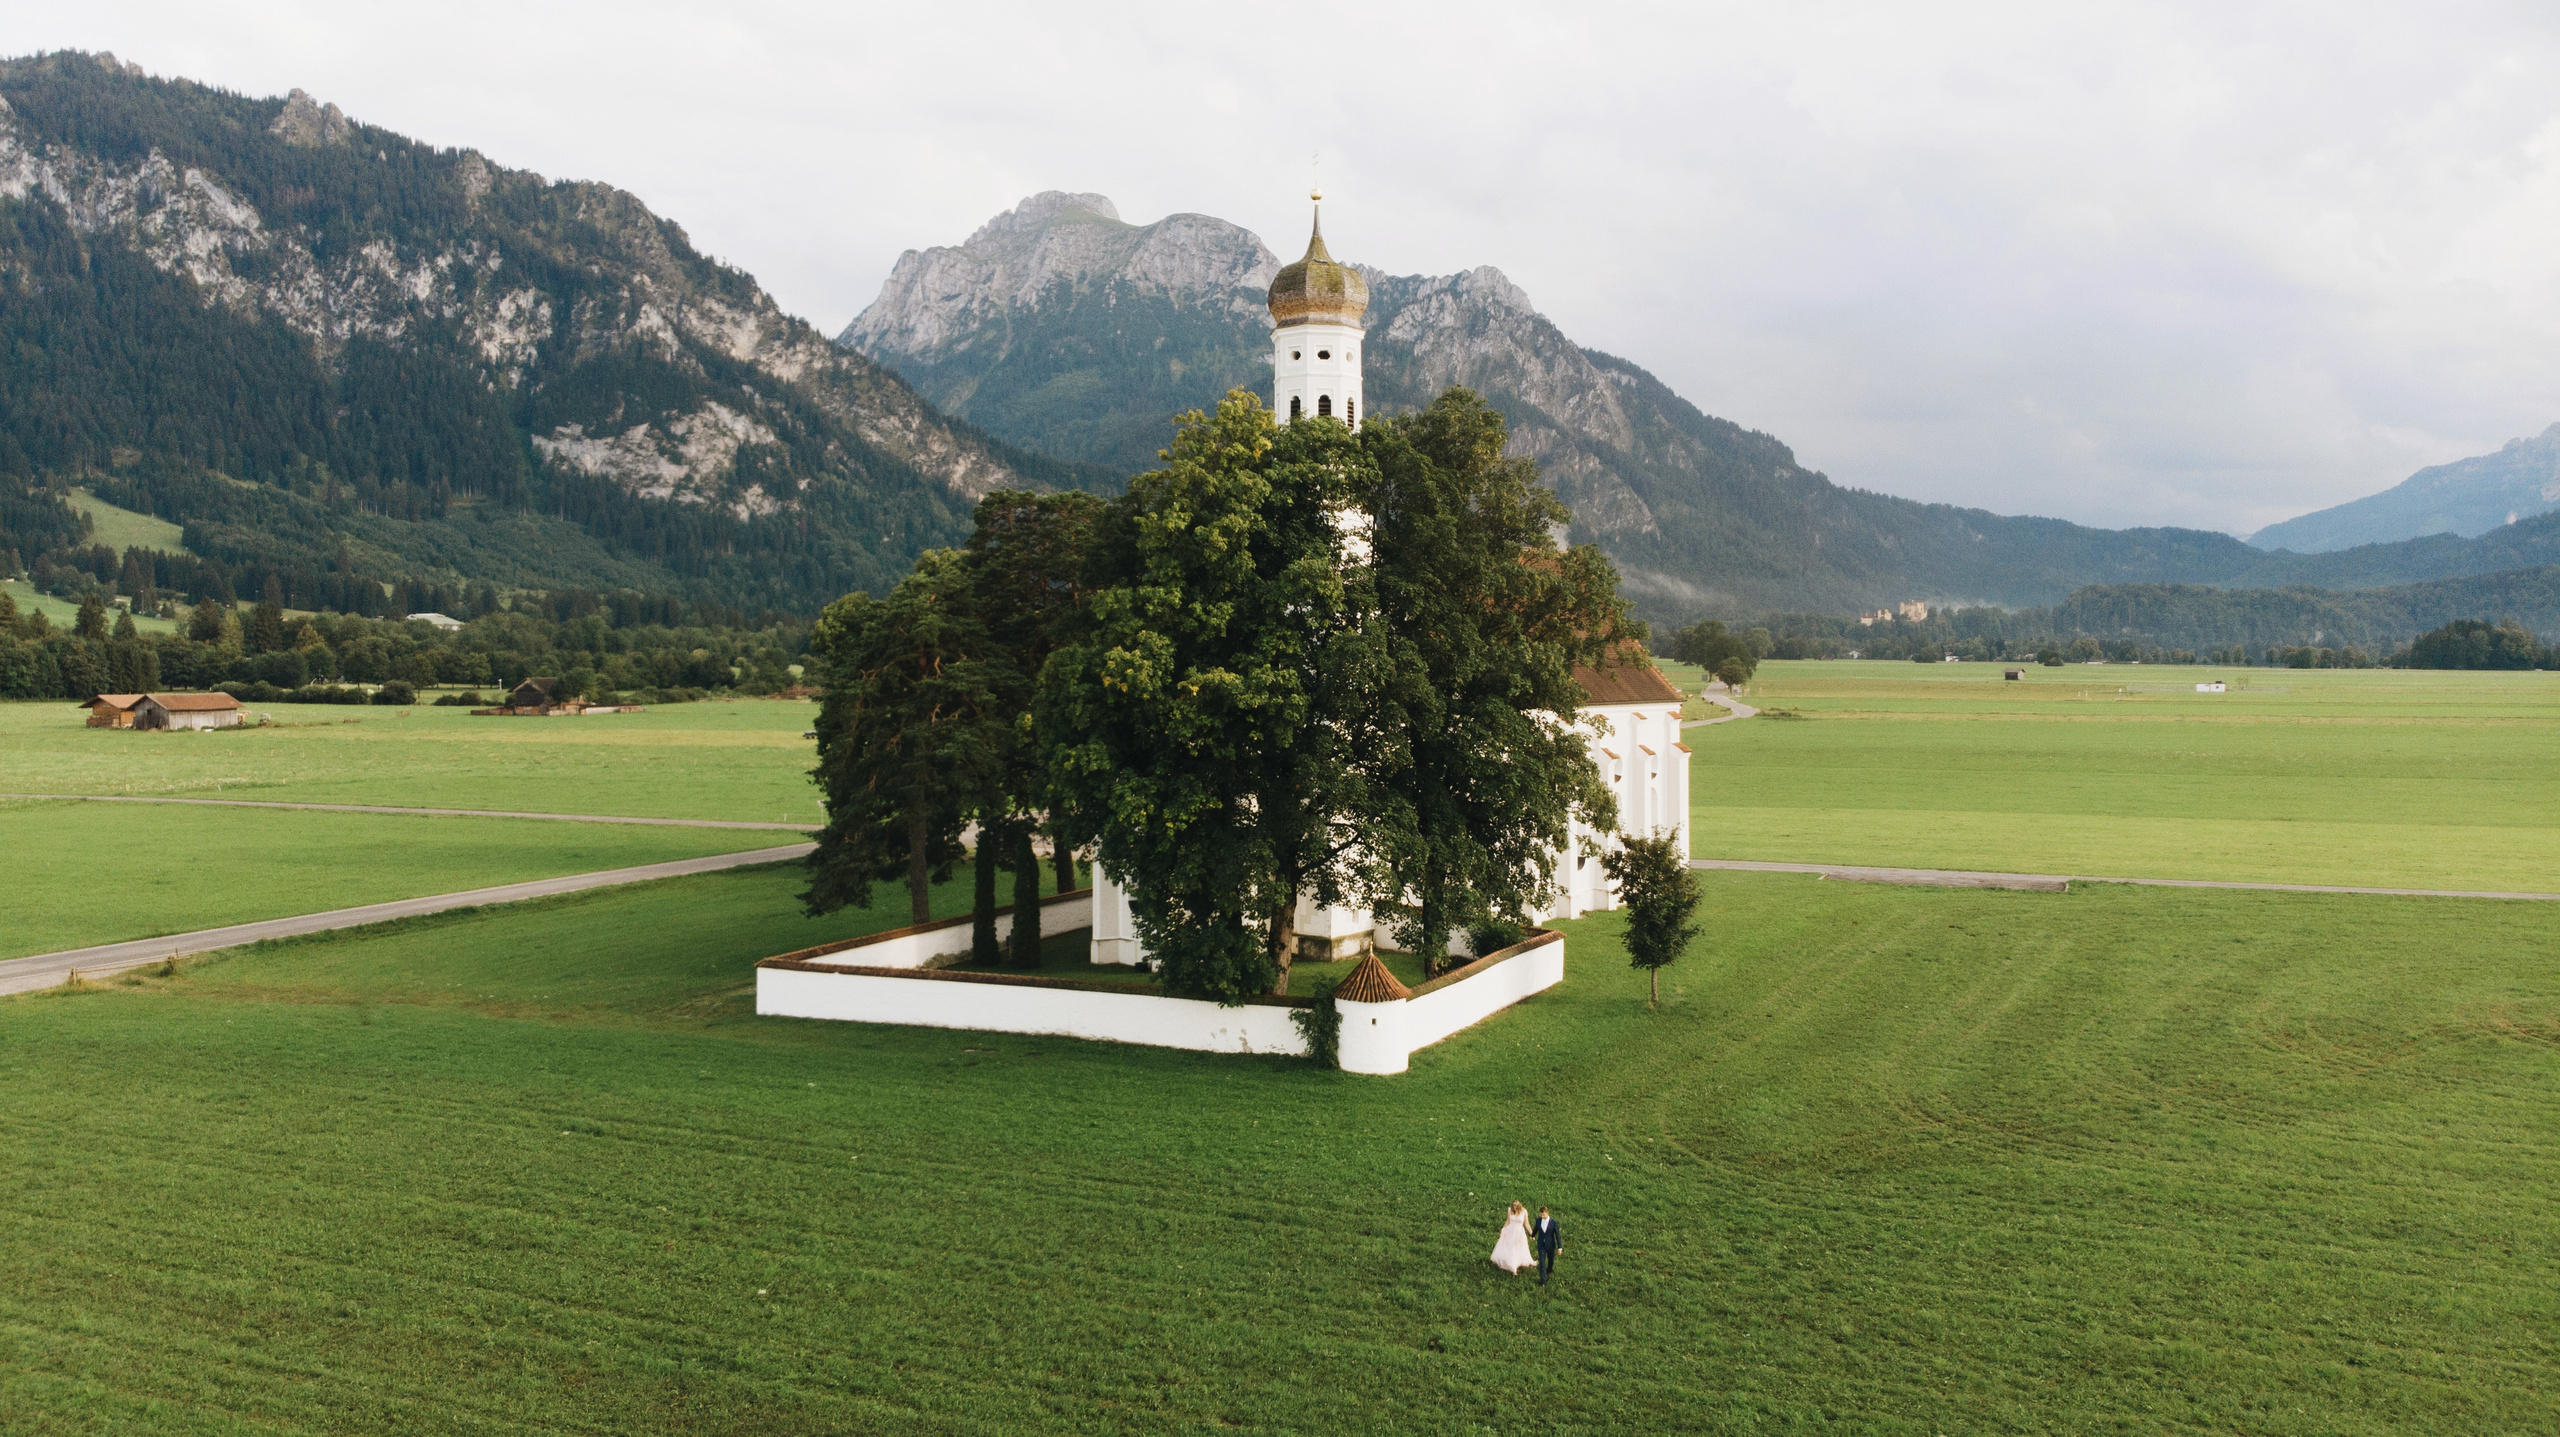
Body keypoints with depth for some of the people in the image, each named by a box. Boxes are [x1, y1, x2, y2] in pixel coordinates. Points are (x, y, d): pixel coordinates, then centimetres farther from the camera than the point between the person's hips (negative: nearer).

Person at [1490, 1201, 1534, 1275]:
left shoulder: (1524, 1212, -14)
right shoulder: (1510, 1210, -10)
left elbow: (1526, 1224, -4)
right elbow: (1507, 1221, 4)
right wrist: (1502, 1231, 7)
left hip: (1519, 1233, -1)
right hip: (1510, 1232, 1)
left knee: (1519, 1251, 10)